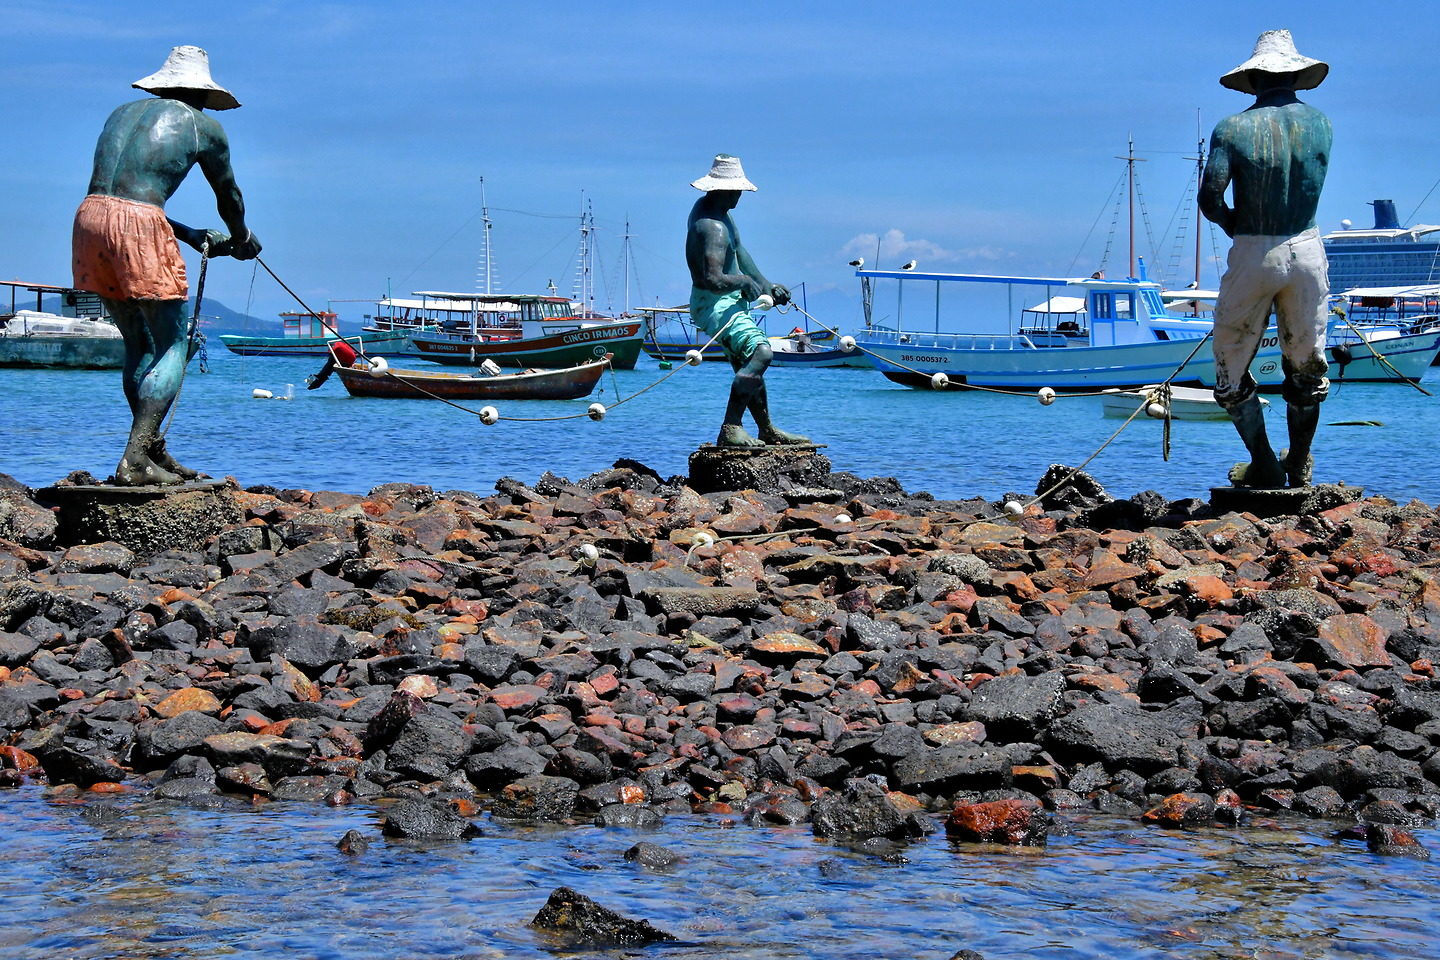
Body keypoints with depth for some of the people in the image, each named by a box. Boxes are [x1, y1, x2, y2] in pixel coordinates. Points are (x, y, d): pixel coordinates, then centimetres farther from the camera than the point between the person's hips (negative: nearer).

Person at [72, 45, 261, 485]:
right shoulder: (202, 126, 11)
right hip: (139, 227, -6)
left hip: (90, 217, 6)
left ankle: (155, 453, 23)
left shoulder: (122, 112, 26)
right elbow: (229, 196, 23)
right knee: (172, 348, 1)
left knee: (139, 344, 18)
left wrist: (193, 237, 35)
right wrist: (242, 241, 45)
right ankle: (135, 461, -10)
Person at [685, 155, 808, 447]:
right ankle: (730, 430, -30)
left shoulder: (706, 207, 9)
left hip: (728, 302, 11)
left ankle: (767, 431, 35)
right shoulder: (713, 227, -26)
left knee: (747, 366, 21)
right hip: (715, 305, -11)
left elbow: (739, 251, 17)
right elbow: (713, 279, -35)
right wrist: (745, 281, -17)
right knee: (761, 352, -27)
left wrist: (766, 285, 14)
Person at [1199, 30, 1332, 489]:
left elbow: (1210, 197, -16)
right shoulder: (1319, 124, 0)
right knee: (1306, 364, 17)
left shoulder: (1233, 129, -10)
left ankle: (1265, 467, 12)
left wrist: (1234, 225, 2)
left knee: (1231, 364, 12)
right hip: (1307, 250, 3)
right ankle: (1299, 469, 26)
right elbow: (1308, 186, 8)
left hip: (1254, 256, -3)